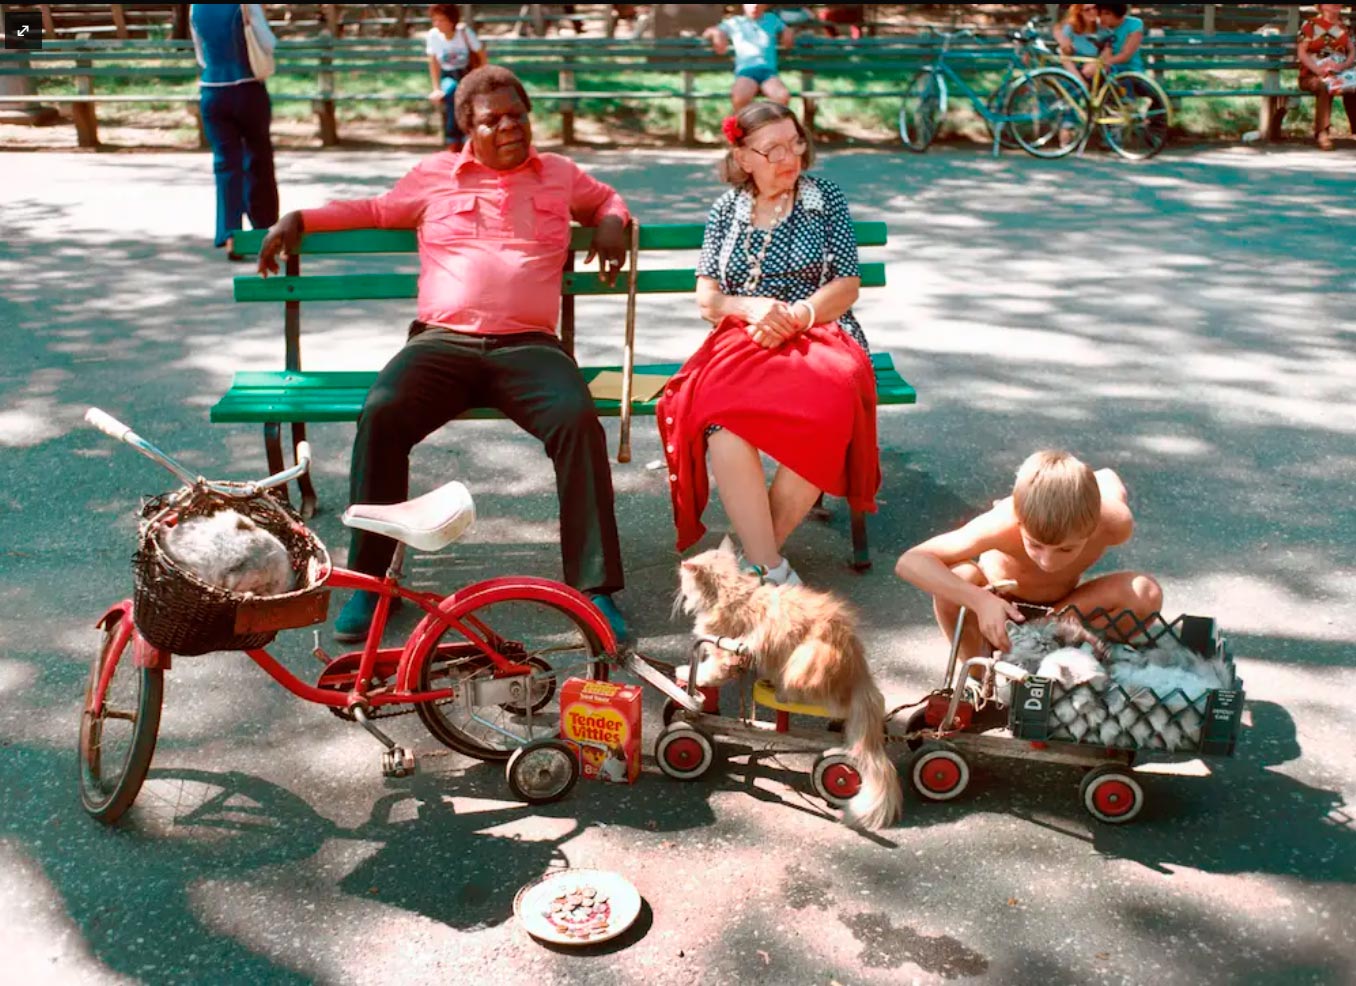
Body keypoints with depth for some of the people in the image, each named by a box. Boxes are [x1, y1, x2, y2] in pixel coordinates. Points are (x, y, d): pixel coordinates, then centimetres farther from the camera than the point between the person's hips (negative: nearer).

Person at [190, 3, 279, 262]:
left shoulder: (196, 7, 6)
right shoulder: (247, 4, -9)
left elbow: (201, 56, 14)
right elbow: (268, 44, -8)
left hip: (212, 92, 3)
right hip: (248, 90, -3)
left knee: (226, 163, 3)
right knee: (259, 160, 13)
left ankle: (230, 234, -10)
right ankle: (265, 227, 24)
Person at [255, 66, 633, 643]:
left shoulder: (560, 175, 23)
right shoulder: (435, 175, 22)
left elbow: (607, 199, 40)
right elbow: (376, 210, 34)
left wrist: (612, 222, 16)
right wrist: (301, 219, 25)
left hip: (528, 346, 0)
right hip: (441, 341, 0)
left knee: (578, 419, -32)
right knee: (381, 414, -30)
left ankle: (595, 587, -24)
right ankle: (367, 580, -16)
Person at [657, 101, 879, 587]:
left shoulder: (825, 199, 12)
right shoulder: (726, 209, 17)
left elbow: (847, 287, 7)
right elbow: (706, 297, 12)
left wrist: (792, 316, -11)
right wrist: (752, 308, -9)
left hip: (820, 335, -1)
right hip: (743, 339, 1)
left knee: (826, 404, -38)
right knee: (718, 407, -36)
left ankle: (755, 551, -25)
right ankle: (772, 569, -35)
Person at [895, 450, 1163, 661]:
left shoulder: (1115, 523, -32)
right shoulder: (1003, 524, -40)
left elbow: (1107, 479, -8)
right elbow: (910, 562, -44)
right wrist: (980, 601, -54)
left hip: (1058, 609, 2)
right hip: (997, 606, -2)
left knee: (1146, 594, -26)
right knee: (955, 579, -37)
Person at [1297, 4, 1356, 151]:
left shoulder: (1343, 26, 18)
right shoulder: (1310, 24, 5)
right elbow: (1301, 52, -4)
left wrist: (1344, 65, -12)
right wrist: (1317, 69, -20)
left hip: (1340, 73, 4)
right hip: (1312, 75, -4)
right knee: (1324, 86, -38)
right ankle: (1322, 133, -40)